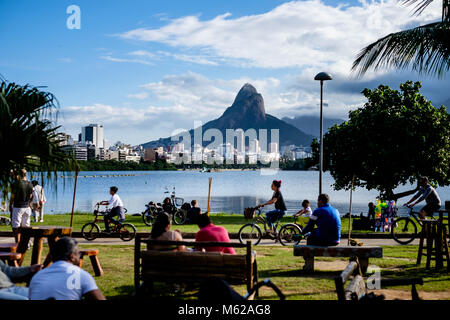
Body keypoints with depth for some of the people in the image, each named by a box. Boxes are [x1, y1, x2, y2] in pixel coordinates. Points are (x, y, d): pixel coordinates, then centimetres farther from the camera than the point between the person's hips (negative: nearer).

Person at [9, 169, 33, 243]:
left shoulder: (17, 183, -13)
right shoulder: (30, 184, 2)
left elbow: (12, 196, -7)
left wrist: (10, 205, 6)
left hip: (17, 207, -5)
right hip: (27, 207, 5)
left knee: (16, 227, 0)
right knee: (26, 226, 11)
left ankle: (17, 244, -4)